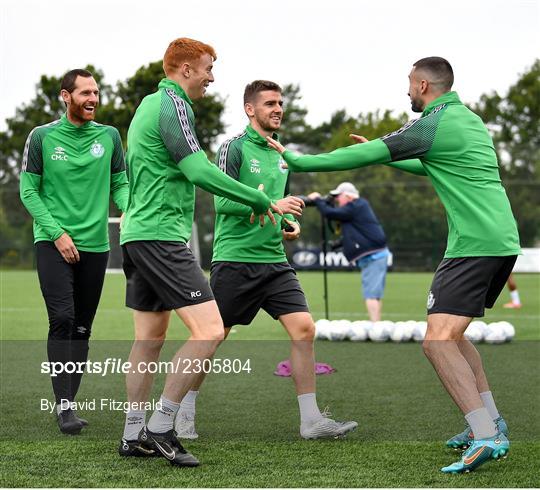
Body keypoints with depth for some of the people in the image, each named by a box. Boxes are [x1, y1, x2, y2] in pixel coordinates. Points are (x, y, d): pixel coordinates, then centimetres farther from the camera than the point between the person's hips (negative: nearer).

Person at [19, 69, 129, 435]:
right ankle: (64, 405, -15)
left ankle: (69, 402, 15)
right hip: (52, 243, -3)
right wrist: (57, 232, -10)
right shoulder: (42, 137, -1)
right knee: (62, 319, -16)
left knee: (82, 328, 6)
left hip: (95, 244, 3)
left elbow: (121, 183, 12)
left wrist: (128, 210, -10)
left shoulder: (109, 136, 6)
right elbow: (29, 191, 0)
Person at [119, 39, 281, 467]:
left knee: (150, 337, 14)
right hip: (161, 235, -11)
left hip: (137, 234, 11)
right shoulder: (173, 105, -11)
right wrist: (258, 200, -14)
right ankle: (161, 426, -11)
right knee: (209, 329, -14)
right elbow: (199, 172, -21)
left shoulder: (150, 104, 20)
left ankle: (134, 435, 18)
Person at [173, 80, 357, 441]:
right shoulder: (234, 148, -6)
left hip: (274, 260, 6)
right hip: (234, 259, -6)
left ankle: (311, 420, -2)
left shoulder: (281, 154, 15)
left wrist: (290, 223, 6)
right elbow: (222, 201, -16)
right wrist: (271, 205, -25)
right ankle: (184, 414, 19)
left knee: (304, 329, -7)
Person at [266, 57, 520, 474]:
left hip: (475, 246, -10)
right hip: (503, 241, 10)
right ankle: (490, 422, 19)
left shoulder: (434, 125, -9)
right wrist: (383, 155, 36)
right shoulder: (470, 119, 20)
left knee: (437, 340, -15)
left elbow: (364, 157, -11)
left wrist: (298, 161, -4)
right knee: (451, 335, 20)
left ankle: (486, 437, -23)